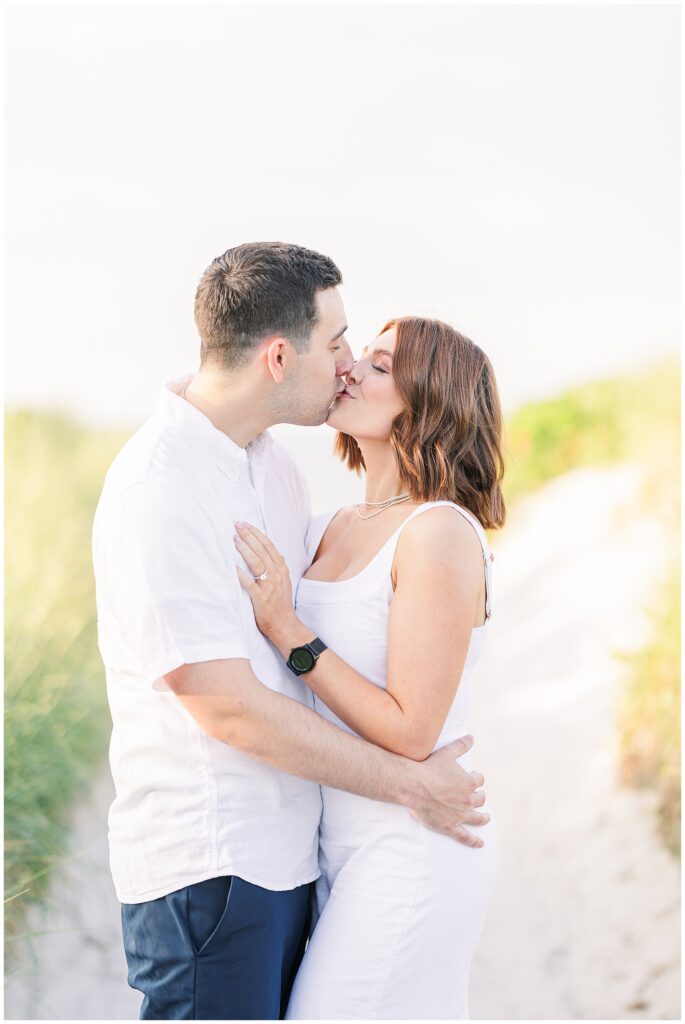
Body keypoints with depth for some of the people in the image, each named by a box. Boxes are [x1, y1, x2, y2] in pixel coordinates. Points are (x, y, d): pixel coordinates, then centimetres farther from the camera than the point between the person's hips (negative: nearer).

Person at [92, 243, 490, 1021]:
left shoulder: (273, 462, 10)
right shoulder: (157, 490, -19)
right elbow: (230, 710, -20)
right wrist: (409, 784, -12)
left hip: (284, 849, 9)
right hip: (206, 867, -8)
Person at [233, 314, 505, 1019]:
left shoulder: (440, 534, -18)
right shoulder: (331, 529, 6)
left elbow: (409, 733, -20)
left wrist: (286, 628, -19)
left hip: (412, 848, -8)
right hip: (342, 836, 8)